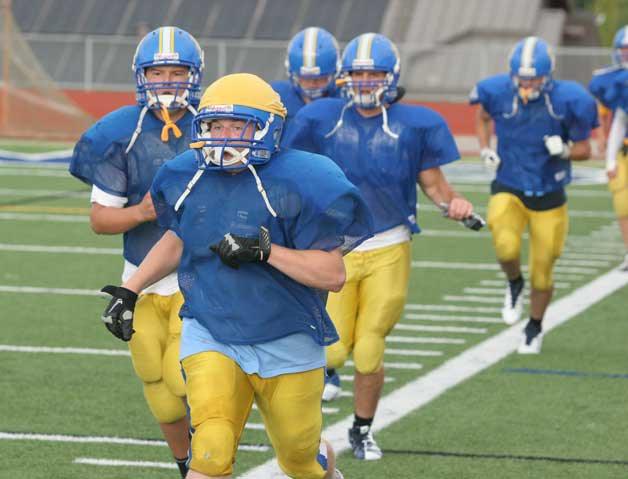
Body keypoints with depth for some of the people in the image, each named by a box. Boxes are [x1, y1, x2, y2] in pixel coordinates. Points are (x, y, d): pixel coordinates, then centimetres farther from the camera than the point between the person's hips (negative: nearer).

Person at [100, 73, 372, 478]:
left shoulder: (296, 185, -18)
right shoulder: (188, 178, -1)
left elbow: (333, 275, -19)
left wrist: (265, 249, -28)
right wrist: (131, 289, 17)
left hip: (287, 345, -2)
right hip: (211, 336, 2)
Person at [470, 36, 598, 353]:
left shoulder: (566, 101, -16)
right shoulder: (498, 93, -11)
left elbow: (584, 149, -3)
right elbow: (483, 117, 14)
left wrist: (565, 151, -25)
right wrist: (486, 150, -2)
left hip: (548, 197, 0)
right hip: (509, 190, 0)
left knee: (541, 273, 8)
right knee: (506, 247, -28)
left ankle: (535, 327, 36)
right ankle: (514, 284, 8)